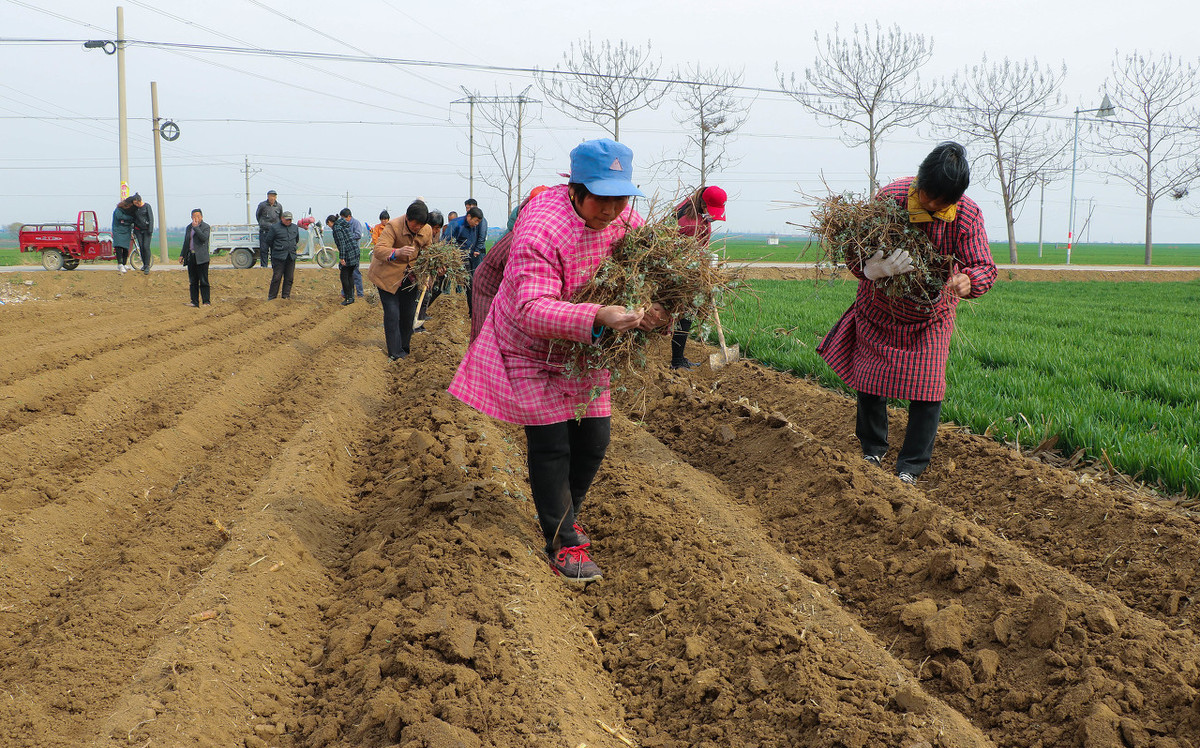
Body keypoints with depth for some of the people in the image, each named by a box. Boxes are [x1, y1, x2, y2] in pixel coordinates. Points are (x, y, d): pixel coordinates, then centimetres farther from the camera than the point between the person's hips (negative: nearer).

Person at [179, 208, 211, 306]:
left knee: (203, 281, -6)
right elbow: (186, 243, 23)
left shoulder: (206, 227, -1)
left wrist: (196, 227, -18)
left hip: (201, 258, -6)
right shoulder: (188, 227, 17)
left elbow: (204, 238, -19)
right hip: (190, 257, 6)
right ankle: (194, 302, 10)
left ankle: (206, 302, -2)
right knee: (192, 281, 7)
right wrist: (182, 255, 19)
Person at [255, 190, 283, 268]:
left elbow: (281, 218, 22)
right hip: (264, 231, -2)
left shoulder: (279, 206, 6)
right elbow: (257, 215, 16)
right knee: (263, 250, -4)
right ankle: (264, 266, 1)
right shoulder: (262, 205, 0)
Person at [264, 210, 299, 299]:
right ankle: (271, 297, 1)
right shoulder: (275, 228, -3)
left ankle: (286, 296, 13)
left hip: (291, 257, 5)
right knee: (277, 277, -6)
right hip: (279, 258, -5)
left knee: (289, 278, 5)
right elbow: (268, 241, 5)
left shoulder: (295, 228, 13)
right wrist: (276, 249, 13)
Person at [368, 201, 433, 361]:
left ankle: (404, 349, 25)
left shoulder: (427, 231, -7)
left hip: (410, 276, 5)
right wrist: (397, 252, -51)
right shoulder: (393, 226, -24)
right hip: (388, 275, -5)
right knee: (392, 313, -9)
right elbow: (378, 250, -32)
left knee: (409, 313, 8)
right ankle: (395, 353, -3)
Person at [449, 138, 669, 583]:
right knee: (551, 444, -6)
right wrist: (598, 318, -58)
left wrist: (657, 310, -31)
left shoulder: (625, 220, -11)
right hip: (531, 350, -6)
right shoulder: (541, 230, -34)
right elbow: (532, 310, -43)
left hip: (582, 349, 6)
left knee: (594, 438, 9)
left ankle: (564, 516, 36)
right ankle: (562, 543, 9)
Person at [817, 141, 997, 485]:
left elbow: (985, 266, -21)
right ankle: (873, 449, 32)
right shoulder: (890, 198, -24)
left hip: (931, 315, 0)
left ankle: (911, 466, 10)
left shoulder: (967, 215, -20)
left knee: (927, 386, -7)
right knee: (868, 377, 7)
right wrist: (871, 269, -46)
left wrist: (969, 280, -46)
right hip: (880, 308, 0)